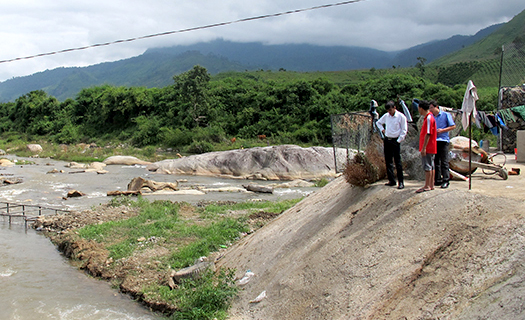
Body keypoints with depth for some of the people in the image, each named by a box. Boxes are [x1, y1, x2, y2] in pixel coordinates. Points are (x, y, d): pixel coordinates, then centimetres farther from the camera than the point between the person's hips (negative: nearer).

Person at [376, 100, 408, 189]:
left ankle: (400, 182, -4)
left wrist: (399, 141, -10)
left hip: (395, 141, -6)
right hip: (387, 140, 6)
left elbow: (404, 130, -6)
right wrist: (382, 129, 13)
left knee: (397, 161, -7)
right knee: (388, 161, 7)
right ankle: (391, 180, 15)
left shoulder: (401, 117, -7)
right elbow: (378, 122, 28)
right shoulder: (386, 116, 8)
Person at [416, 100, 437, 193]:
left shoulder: (429, 118, -17)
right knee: (431, 166, 12)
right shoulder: (428, 117, 15)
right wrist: (424, 147, 21)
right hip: (431, 148, 10)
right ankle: (431, 185, 17)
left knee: (427, 166, -6)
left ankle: (427, 186, -3)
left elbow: (428, 134, -22)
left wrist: (424, 147, -22)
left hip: (428, 147, -10)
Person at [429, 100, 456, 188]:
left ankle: (446, 180, -3)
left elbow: (453, 126, 1)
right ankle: (438, 180, 13)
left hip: (443, 141, -5)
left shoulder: (446, 115, 1)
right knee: (435, 161, 7)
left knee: (444, 162, -6)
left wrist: (442, 130, -10)